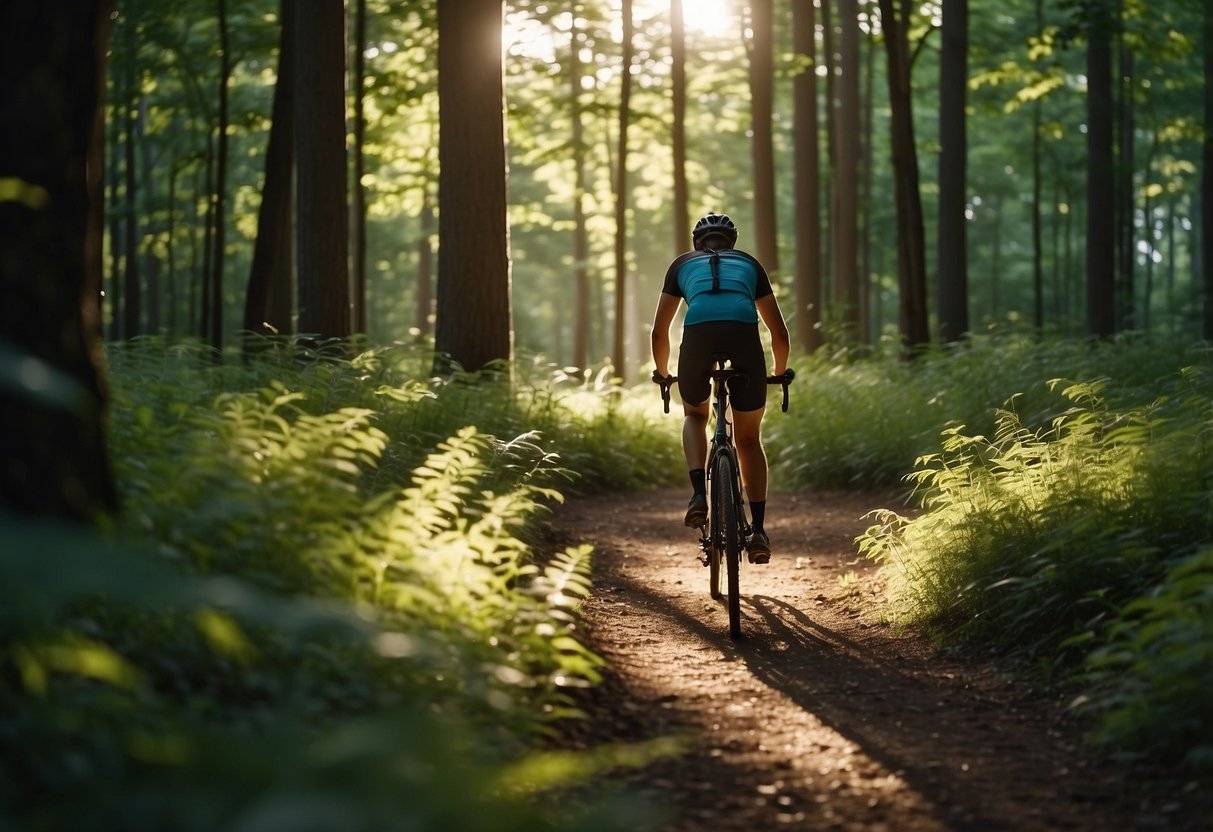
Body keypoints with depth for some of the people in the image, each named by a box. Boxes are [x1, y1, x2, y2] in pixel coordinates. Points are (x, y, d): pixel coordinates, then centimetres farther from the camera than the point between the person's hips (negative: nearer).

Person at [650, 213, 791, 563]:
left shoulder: (683, 264, 30)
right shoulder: (749, 263, 32)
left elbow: (659, 332, 29)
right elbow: (779, 333, 33)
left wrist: (662, 372, 47)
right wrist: (779, 372, 50)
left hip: (698, 337, 0)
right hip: (744, 337, 0)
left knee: (695, 415, 30)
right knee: (748, 439, 19)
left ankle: (699, 494, 8)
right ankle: (758, 529, 11)